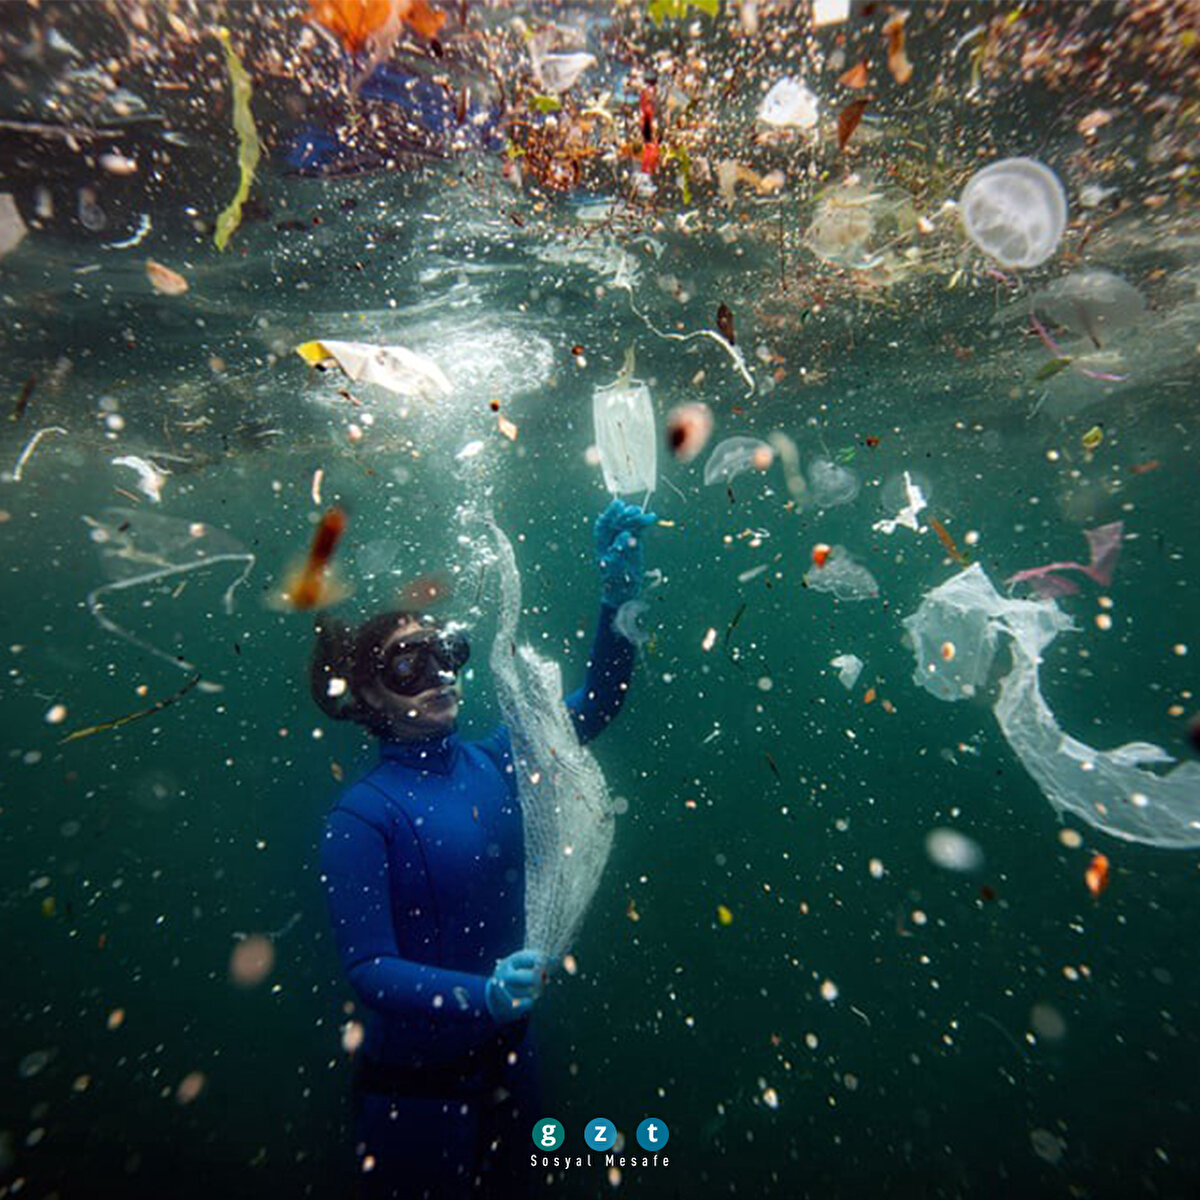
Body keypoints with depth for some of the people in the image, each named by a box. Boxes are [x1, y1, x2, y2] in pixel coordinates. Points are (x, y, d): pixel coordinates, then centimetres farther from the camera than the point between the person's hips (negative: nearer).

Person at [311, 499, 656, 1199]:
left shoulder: (493, 763, -10)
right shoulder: (362, 816, -21)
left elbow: (601, 699, -13)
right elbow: (369, 969, -20)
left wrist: (620, 590, -25)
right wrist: (482, 997, -36)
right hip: (415, 1084, -5)